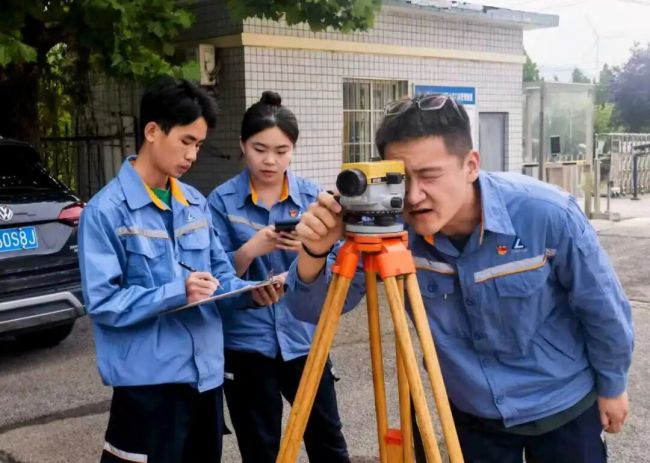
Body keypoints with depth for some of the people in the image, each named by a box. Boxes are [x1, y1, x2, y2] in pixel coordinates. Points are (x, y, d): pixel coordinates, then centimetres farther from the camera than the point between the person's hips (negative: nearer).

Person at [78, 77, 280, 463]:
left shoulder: (196, 203, 8)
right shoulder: (107, 210, -12)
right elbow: (102, 303, -15)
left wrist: (249, 292, -9)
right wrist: (177, 293, -25)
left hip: (206, 373, 7)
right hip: (149, 379, -6)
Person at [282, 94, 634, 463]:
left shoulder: (548, 215, -28)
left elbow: (604, 309, -11)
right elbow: (313, 310, -19)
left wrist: (612, 386, 3)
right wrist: (315, 253, -40)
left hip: (563, 406, -1)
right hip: (474, 415, 2)